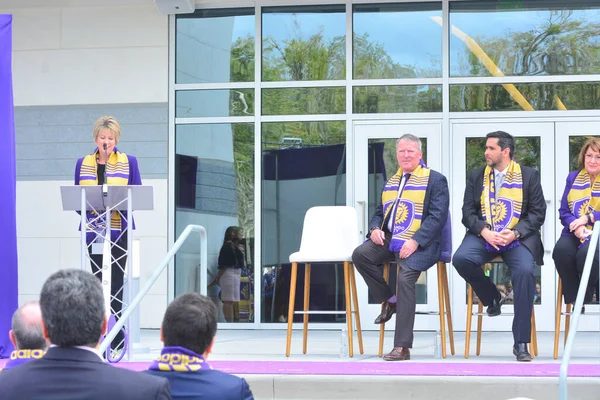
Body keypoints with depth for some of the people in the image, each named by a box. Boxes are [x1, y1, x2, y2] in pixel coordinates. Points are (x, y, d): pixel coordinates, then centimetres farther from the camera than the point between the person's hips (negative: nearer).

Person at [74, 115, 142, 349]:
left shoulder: (129, 162, 6)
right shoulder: (83, 163, 11)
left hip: (119, 231, -2)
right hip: (93, 231, 2)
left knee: (115, 282, -5)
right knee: (98, 282, 2)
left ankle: (115, 336, -3)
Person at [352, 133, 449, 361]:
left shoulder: (435, 180, 2)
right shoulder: (390, 182, 23)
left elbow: (437, 216, -8)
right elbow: (379, 212, 28)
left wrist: (415, 241, -21)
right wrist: (375, 229, 2)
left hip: (418, 244, -6)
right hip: (388, 240, 6)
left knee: (406, 277, -29)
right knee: (359, 254, -21)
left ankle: (402, 347, -27)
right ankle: (389, 300, 0)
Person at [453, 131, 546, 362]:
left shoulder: (529, 175, 6)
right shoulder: (476, 176, 13)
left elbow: (538, 213, 2)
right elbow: (468, 212, 7)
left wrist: (515, 233, -15)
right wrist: (484, 231, -14)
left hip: (518, 237, -2)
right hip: (483, 236, 2)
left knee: (524, 271, -32)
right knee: (461, 259, -30)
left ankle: (521, 343, -25)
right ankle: (492, 299, 0)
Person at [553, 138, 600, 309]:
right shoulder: (573, 178, 15)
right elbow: (563, 211, 8)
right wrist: (576, 227, -13)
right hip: (574, 233, 3)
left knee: (586, 253, -36)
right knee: (561, 250, -31)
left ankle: (585, 299, -14)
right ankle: (573, 300, -16)